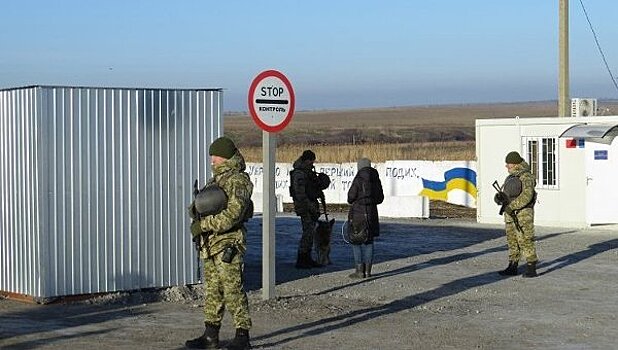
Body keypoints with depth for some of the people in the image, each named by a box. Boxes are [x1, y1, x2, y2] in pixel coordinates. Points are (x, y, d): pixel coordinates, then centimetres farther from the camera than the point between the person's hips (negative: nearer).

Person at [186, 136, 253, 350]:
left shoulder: (238, 181, -13)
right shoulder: (217, 179, 17)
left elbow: (232, 215, -22)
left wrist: (204, 225, -19)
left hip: (228, 245, -9)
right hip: (210, 244, 9)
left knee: (233, 291, -6)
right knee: (212, 290, 12)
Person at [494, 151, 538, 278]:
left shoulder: (526, 177, -12)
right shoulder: (511, 177, 16)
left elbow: (526, 196, -23)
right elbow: (505, 194, 16)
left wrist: (511, 206, -25)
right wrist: (499, 197, -7)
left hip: (523, 214, -9)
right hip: (510, 215, 9)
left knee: (525, 241, -9)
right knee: (512, 242, 11)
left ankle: (531, 269, -6)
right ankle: (512, 267, 17)